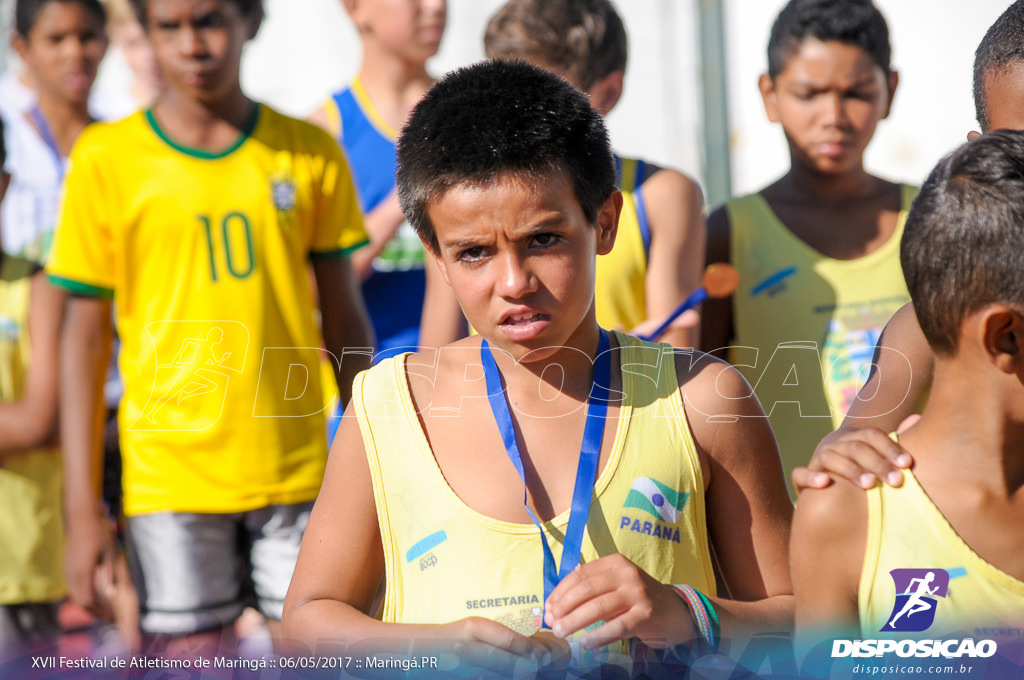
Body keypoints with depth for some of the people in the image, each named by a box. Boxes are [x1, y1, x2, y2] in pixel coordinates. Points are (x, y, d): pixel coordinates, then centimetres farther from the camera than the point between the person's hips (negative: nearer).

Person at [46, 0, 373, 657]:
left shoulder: (310, 153, 4)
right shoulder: (107, 158, -1)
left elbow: (344, 322, 10)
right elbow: (84, 337, 0)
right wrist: (83, 509, -3)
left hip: (297, 473, 2)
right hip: (170, 479, -2)